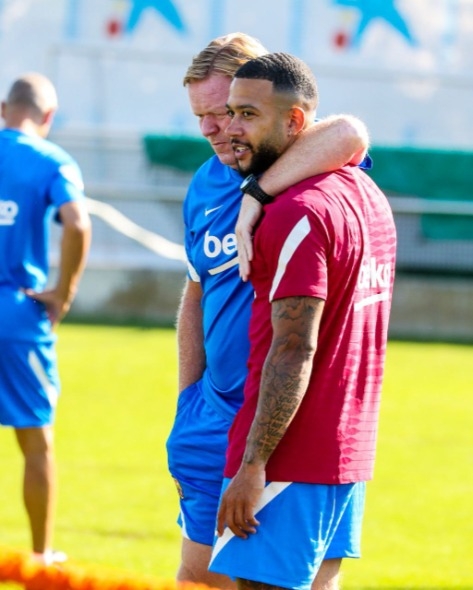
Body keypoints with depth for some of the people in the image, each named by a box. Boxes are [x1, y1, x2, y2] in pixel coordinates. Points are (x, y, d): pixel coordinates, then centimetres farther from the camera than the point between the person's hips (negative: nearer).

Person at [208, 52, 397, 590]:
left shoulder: (297, 215, -17)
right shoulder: (368, 195, 13)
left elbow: (294, 351, -20)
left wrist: (252, 467, -19)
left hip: (290, 463, -10)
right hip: (349, 451, 10)